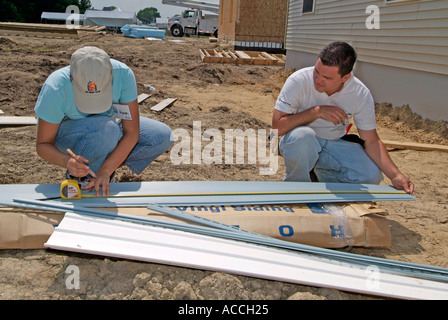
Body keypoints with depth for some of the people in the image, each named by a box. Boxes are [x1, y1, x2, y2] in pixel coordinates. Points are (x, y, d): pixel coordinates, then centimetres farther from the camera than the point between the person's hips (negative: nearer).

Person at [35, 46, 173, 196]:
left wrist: (105, 171, -35)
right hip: (66, 130, -3)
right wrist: (67, 162, -44)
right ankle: (81, 177, -10)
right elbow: (43, 145, -23)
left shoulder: (123, 74, -30)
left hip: (107, 124, 4)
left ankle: (106, 164, -2)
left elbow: (131, 133, -26)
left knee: (162, 136, -15)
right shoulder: (55, 89, -34)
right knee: (106, 130, -39)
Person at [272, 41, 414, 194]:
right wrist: (316, 111, -30)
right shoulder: (299, 80, -23)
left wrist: (395, 175, -17)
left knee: (371, 176, -20)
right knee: (302, 136, -38)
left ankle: (320, 174, 8)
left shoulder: (361, 94, -14)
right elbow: (277, 127, -24)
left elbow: (371, 141, -6)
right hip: (298, 141, -3)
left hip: (335, 143, 3)